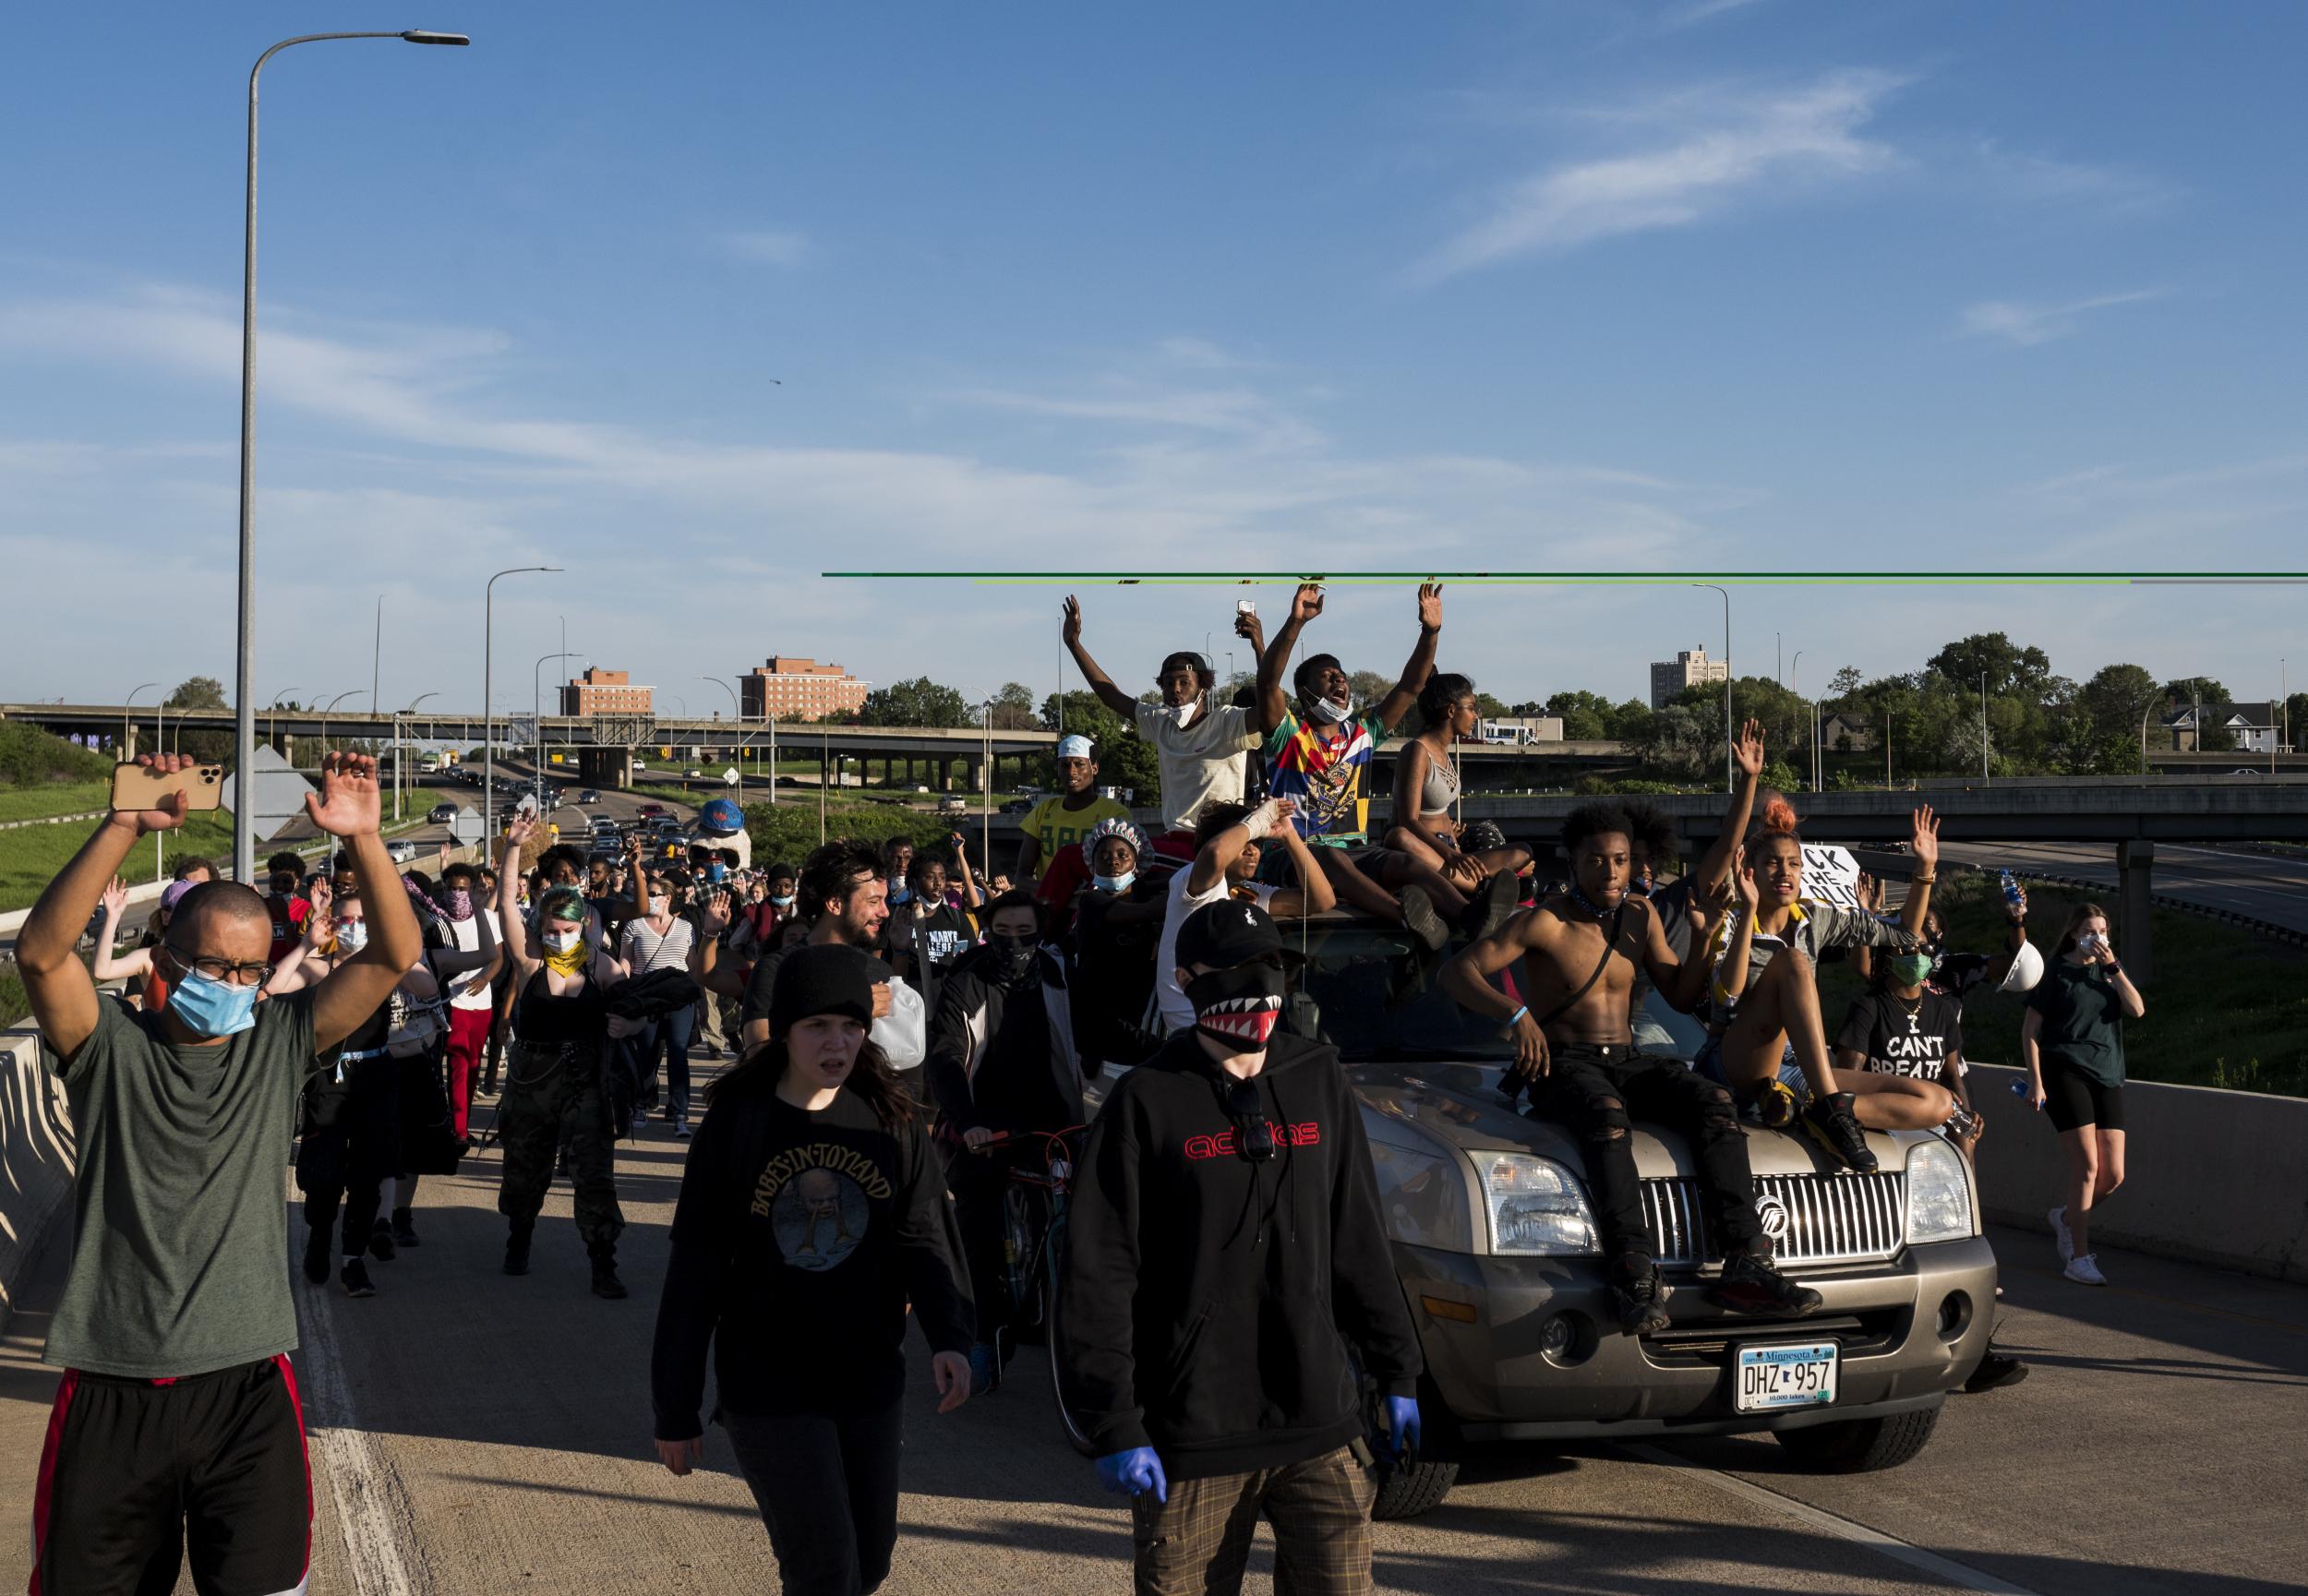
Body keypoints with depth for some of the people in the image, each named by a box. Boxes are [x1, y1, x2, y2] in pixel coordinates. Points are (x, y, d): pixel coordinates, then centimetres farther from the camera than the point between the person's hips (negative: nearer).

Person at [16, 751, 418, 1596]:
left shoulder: (280, 1044, 5)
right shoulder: (112, 1047, 0)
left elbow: (394, 953, -3)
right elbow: (41, 951, -18)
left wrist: (364, 839, -17)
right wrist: (124, 828, -28)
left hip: (247, 1386, 1)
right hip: (111, 1392, -1)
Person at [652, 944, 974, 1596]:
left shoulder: (889, 1121, -1)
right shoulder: (734, 1126, -7)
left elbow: (925, 1239, -3)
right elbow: (694, 1273, -4)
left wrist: (949, 1336, -21)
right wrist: (676, 1411, -3)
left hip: (871, 1385, 4)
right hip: (768, 1390, -3)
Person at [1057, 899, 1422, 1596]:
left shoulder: (1319, 1080, 8)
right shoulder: (1147, 1101, -4)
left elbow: (1359, 1242, 15)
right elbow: (1097, 1275, -7)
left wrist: (1397, 1373, 14)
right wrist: (1113, 1425, -12)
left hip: (1321, 1430, 3)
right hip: (1191, 1441, -3)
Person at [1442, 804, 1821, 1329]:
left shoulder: (1640, 916, 13)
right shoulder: (1546, 922, -5)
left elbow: (1681, 996, 19)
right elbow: (1457, 972, -13)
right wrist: (1516, 1014, -30)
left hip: (1627, 1063, 5)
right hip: (1561, 1064, -5)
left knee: (1714, 1100, -23)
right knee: (1607, 1114, -40)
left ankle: (1745, 1264, -35)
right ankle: (1635, 1269, -54)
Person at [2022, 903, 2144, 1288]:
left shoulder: (2110, 970, 14)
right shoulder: (2057, 971, 1)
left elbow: (2137, 1009, -3)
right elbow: (2030, 1029, 0)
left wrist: (2113, 967, -10)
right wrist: (2035, 1079, -7)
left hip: (2106, 1075, 5)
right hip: (2065, 1071, -5)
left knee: (2114, 1175, 1)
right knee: (2087, 1165, -14)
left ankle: (2067, 1217, 30)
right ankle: (2078, 1258, -6)